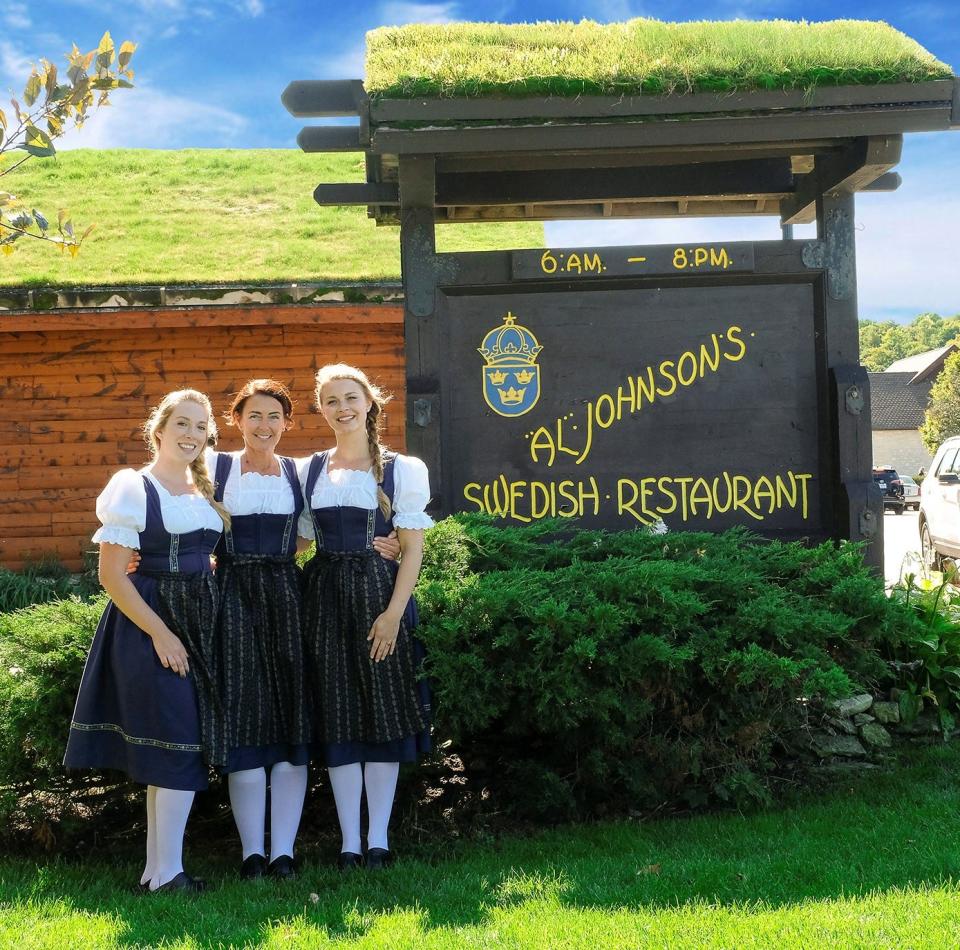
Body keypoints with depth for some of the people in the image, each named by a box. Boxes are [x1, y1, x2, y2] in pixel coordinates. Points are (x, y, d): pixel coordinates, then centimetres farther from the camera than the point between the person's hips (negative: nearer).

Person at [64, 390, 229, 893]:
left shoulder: (205, 493, 13)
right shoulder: (132, 487, -7)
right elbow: (111, 574, -12)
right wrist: (160, 633, -17)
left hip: (200, 623, 7)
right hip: (150, 628, -7)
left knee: (170, 747, 9)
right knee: (177, 744, -9)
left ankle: (157, 867, 17)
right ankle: (167, 872, 0)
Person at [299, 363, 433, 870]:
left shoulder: (401, 469, 1)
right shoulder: (308, 471, 11)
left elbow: (413, 546, -3)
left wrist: (393, 611, -12)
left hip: (379, 592, -3)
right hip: (325, 597, 3)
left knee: (383, 711, 1)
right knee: (336, 714, 4)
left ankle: (378, 838, 11)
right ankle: (349, 841, 12)